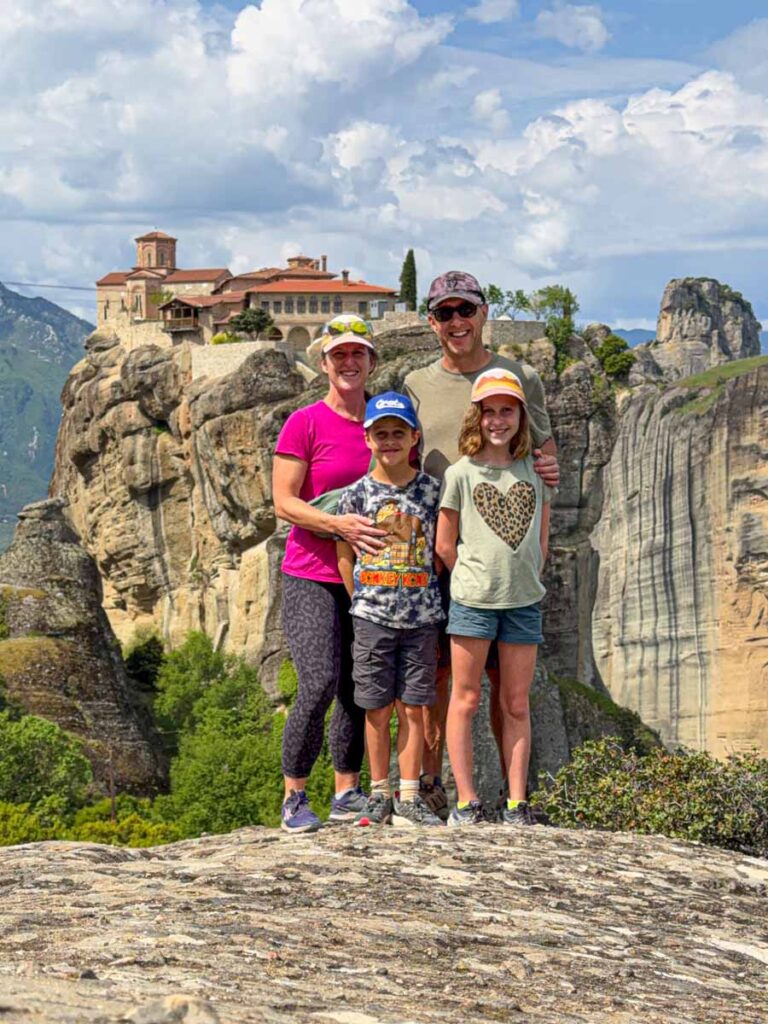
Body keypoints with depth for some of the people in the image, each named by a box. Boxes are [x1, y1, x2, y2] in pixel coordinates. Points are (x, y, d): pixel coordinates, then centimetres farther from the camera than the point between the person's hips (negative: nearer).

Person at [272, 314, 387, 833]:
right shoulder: (305, 424, -5)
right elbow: (283, 501, -9)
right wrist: (338, 524, -22)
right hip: (313, 577, -5)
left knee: (358, 690, 5)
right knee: (319, 684, -16)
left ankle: (348, 793, 17)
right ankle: (294, 798, -3)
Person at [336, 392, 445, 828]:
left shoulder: (432, 490, 4)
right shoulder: (357, 493, 2)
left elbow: (441, 552, 9)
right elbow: (345, 556, 6)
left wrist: (429, 603, 3)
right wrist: (362, 602, 1)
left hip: (421, 616, 1)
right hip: (372, 615, 0)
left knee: (413, 708, 3)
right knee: (377, 710, 4)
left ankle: (409, 797, 10)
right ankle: (380, 795, 14)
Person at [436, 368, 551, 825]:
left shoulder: (535, 472, 7)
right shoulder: (460, 473, -2)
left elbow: (541, 539, 14)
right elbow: (445, 544, 1)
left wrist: (526, 581, 7)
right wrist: (477, 580, 2)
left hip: (525, 602, 3)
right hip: (472, 599, -3)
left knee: (516, 704, 6)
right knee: (466, 699, 2)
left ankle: (517, 802, 10)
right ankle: (467, 800, 7)